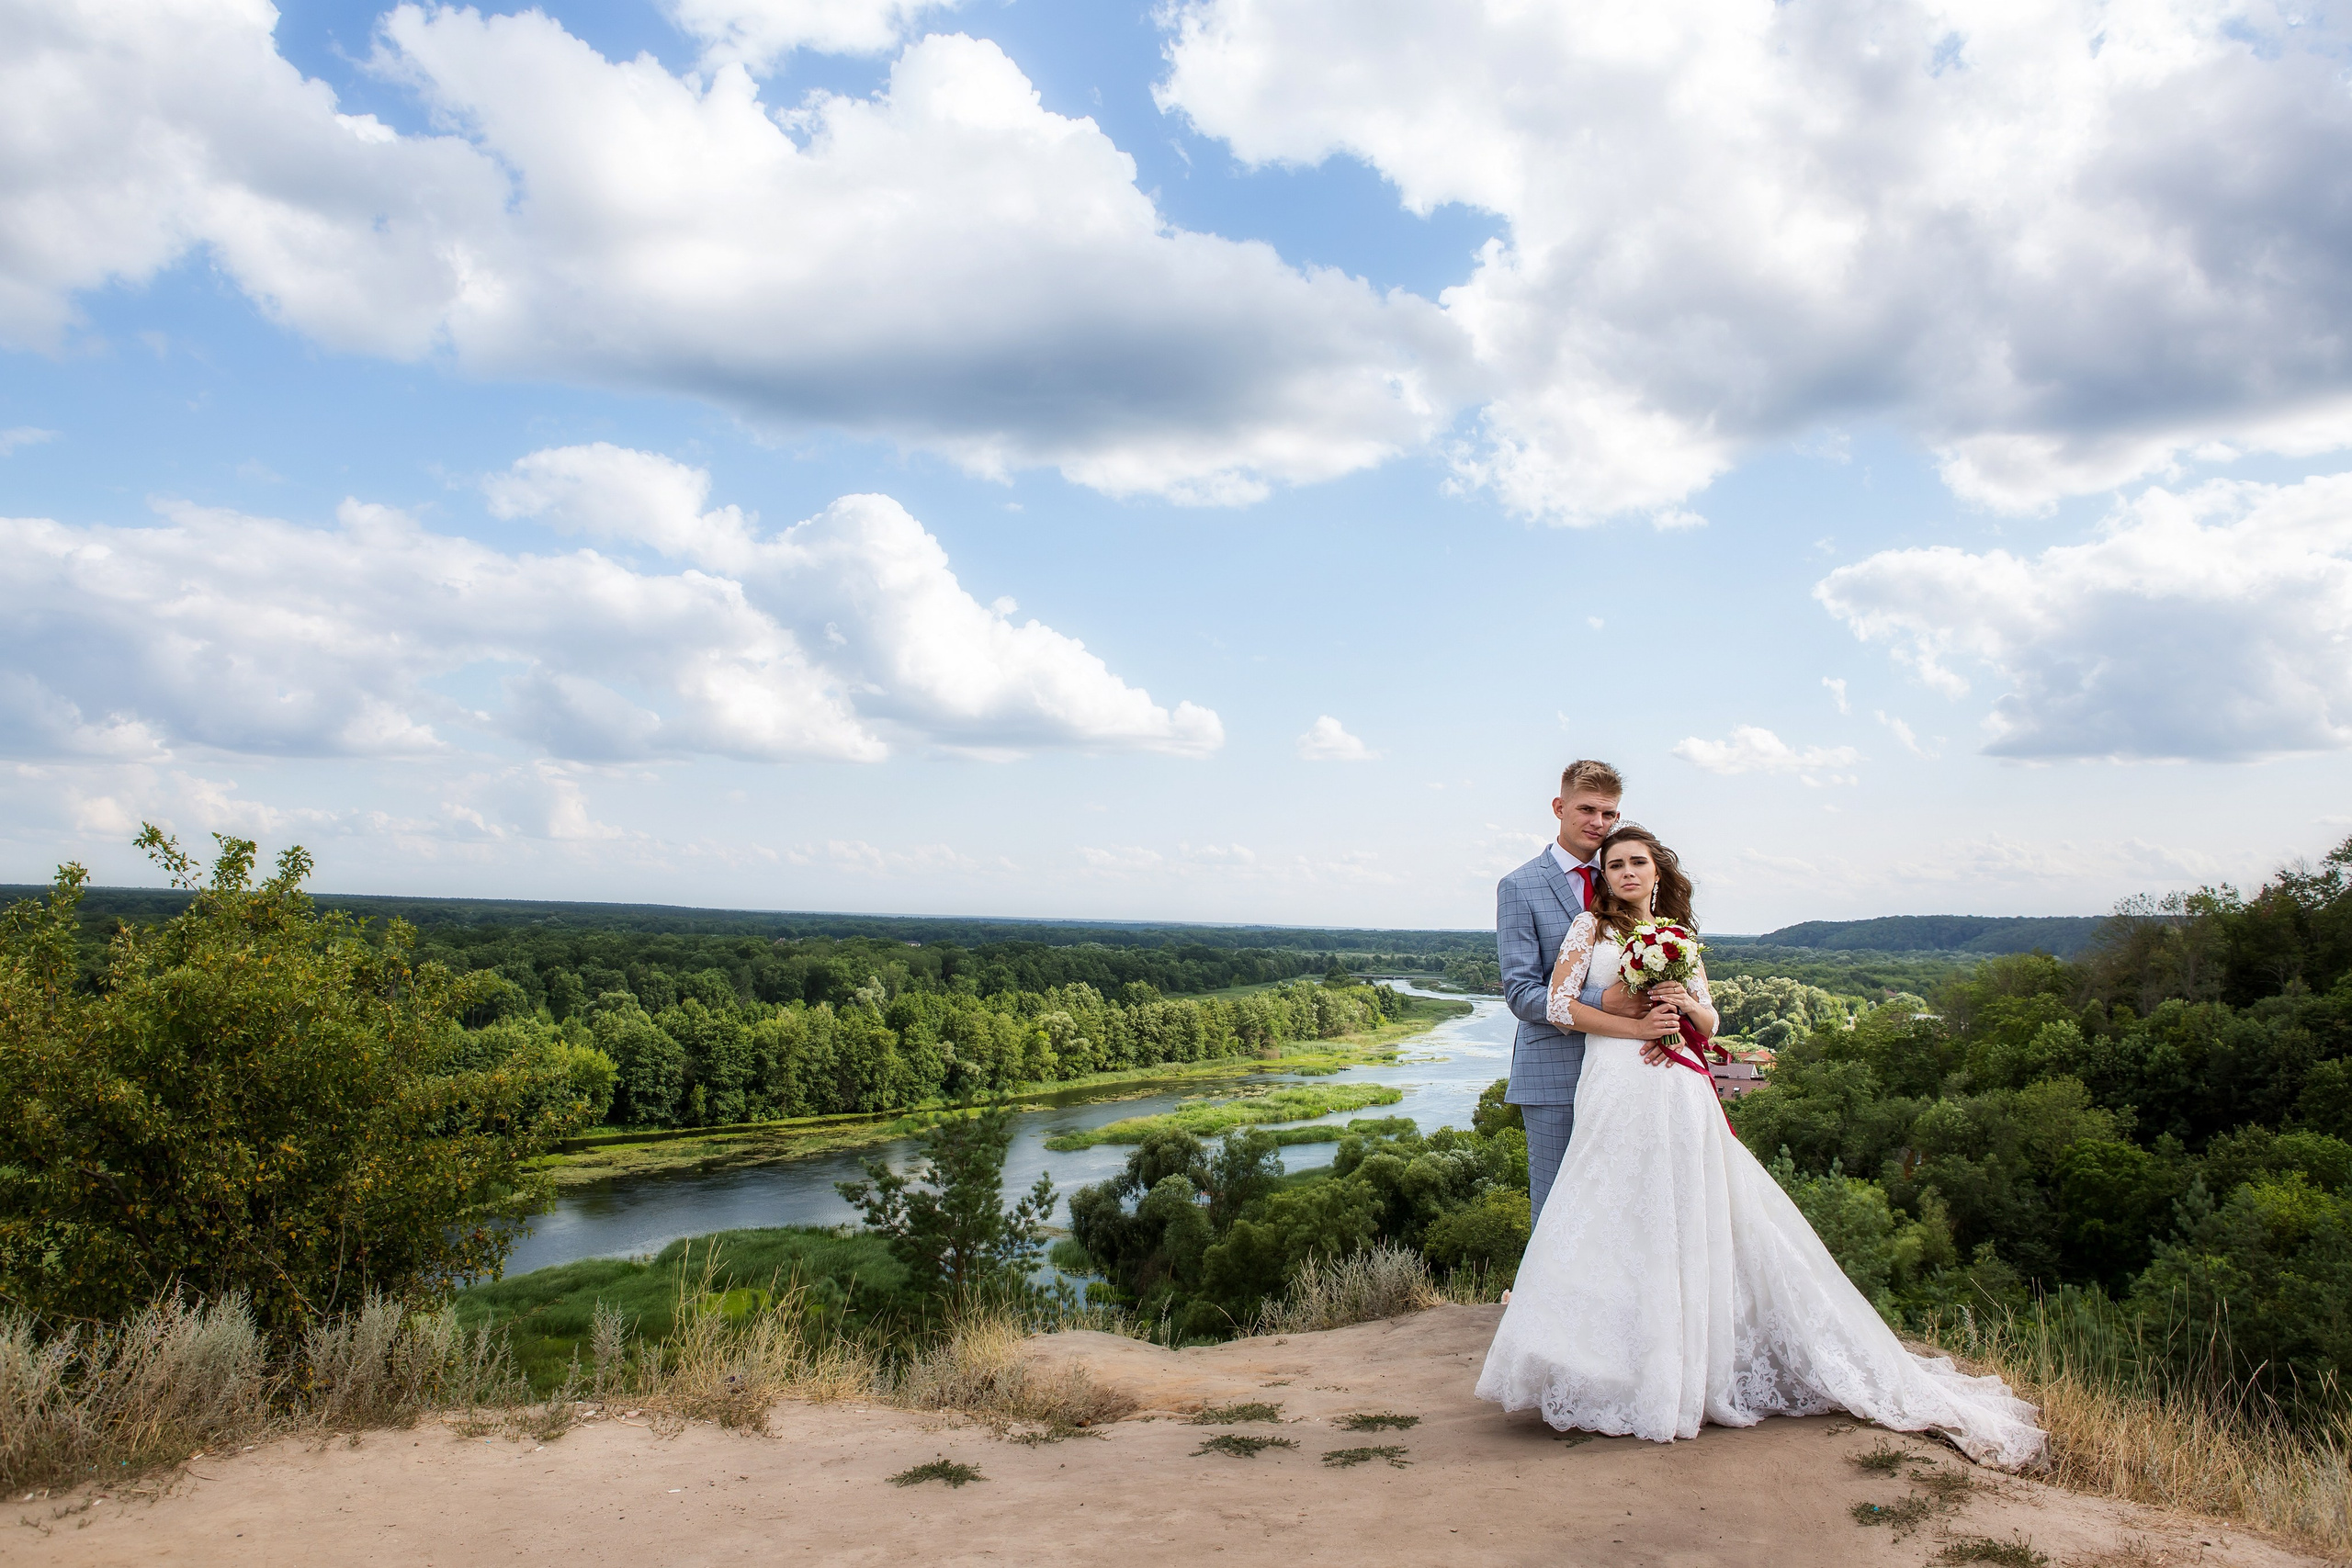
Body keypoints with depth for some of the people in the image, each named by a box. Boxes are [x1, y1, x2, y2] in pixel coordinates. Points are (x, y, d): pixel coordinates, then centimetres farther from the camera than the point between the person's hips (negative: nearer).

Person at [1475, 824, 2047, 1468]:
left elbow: (1710, 1024, 18)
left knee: (1691, 1221, 0)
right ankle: (1615, 1371, 5)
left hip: (1682, 1094, 2)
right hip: (1616, 1092, -2)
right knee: (1619, 1224, -3)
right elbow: (1560, 1006, -1)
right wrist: (1635, 1024, -9)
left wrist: (1686, 1004, -5)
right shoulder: (1589, 927, 9)